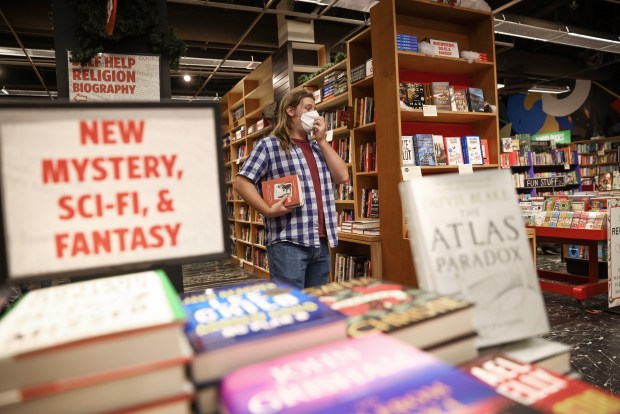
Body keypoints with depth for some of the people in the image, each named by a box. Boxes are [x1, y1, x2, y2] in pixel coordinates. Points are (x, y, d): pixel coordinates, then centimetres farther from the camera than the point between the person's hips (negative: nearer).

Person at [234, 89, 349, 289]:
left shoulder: (318, 146, 19)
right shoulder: (269, 145, 0)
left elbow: (343, 176, 8)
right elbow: (242, 182, -5)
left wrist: (322, 140, 5)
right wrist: (268, 210, -17)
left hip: (321, 242, 7)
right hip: (288, 243, -6)